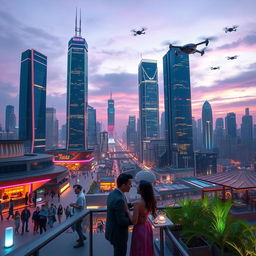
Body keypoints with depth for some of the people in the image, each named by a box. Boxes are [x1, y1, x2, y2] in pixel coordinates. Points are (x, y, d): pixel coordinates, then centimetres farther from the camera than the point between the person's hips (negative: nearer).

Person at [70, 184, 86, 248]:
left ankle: (81, 242, 10)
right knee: (78, 226, 23)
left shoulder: (80, 197, -25)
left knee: (77, 227, -1)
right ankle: (82, 237, 38)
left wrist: (73, 206, -18)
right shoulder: (80, 195, 7)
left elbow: (80, 207, -28)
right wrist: (74, 204, 6)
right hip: (78, 214, 10)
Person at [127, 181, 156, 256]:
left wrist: (127, 210, -18)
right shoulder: (151, 201, -9)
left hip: (139, 229, -7)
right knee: (147, 249, 26)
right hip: (147, 226, 7)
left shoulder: (137, 203, -30)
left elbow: (134, 221, -27)